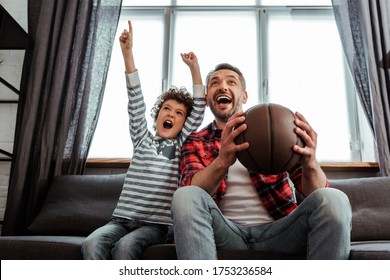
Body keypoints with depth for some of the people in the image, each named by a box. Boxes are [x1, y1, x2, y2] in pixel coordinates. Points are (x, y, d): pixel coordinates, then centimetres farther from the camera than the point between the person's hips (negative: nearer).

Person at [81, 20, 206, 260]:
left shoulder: (182, 145, 11)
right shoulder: (143, 140, 14)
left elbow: (199, 110, 4)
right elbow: (136, 101, 6)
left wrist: (194, 68, 0)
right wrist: (128, 52, 0)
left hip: (155, 224, -2)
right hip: (122, 218, 2)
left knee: (124, 247, -31)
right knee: (92, 244, -28)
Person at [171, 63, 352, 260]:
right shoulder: (195, 142, 9)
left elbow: (318, 192, 0)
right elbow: (189, 191, -11)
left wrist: (310, 164, -25)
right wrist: (222, 162, -32)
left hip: (278, 230, 0)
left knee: (332, 200, -27)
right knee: (185, 197, -30)